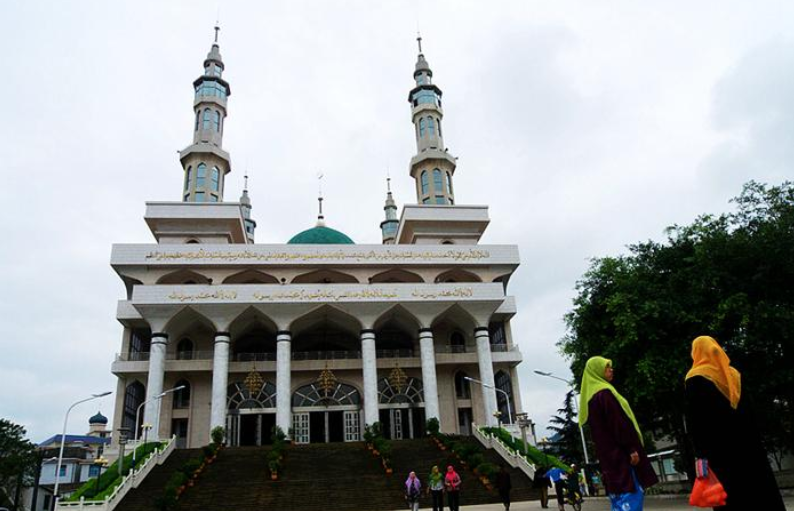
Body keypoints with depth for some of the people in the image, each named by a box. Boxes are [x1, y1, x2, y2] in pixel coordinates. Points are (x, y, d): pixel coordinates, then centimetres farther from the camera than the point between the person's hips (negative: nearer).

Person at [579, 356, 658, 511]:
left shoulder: (591, 396, 17)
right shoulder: (604, 393, -12)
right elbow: (619, 422, -19)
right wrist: (632, 448, -20)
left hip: (608, 453, 9)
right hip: (619, 452, -9)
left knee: (620, 497, 10)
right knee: (632, 495, -9)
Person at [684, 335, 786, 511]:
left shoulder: (695, 379, -4)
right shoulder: (733, 374, 14)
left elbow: (694, 420, -12)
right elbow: (750, 413, 16)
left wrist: (700, 454, -15)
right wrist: (755, 443, 20)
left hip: (717, 449, -5)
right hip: (746, 444, 6)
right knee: (762, 494, 7)